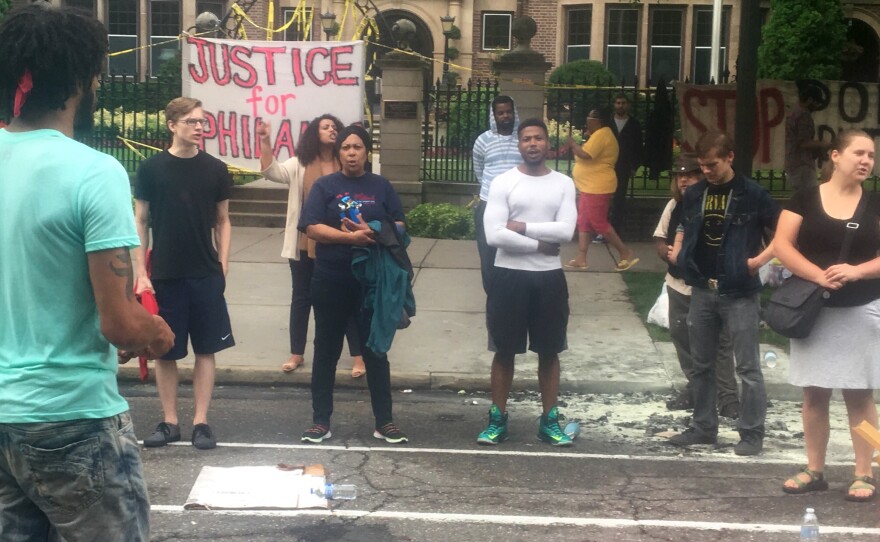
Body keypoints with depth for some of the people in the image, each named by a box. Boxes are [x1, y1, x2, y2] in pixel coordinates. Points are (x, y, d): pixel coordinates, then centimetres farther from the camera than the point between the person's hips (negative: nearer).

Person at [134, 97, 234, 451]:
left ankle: (201, 422, 12)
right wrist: (140, 273, -5)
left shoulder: (215, 170, 2)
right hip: (164, 275, -1)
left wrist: (222, 266, -1)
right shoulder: (151, 168, -1)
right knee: (165, 351, 7)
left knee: (206, 350, 4)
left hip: (206, 275, 1)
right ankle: (169, 422, 18)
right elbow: (140, 222, 1)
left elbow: (222, 222, 8)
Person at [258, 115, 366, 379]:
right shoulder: (299, 165, 0)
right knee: (301, 298, 12)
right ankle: (296, 354, 25)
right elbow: (272, 172, -15)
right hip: (305, 245, 1)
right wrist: (265, 142, -25)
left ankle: (358, 356, 12)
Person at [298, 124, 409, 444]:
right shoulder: (325, 186, 1)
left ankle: (384, 422, 15)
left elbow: (399, 226, 4)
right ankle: (321, 421, 17)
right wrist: (352, 237, -19)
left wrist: (373, 233, -15)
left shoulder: (380, 186, 7)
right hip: (331, 281, -1)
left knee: (376, 350, 7)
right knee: (326, 351, 8)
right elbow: (311, 227, -10)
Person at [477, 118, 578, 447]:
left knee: (549, 351, 10)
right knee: (505, 350, 7)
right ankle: (498, 419, 17)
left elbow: (565, 231, -12)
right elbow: (494, 236, -15)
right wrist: (539, 244, -12)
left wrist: (521, 226, -14)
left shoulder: (563, 184, 2)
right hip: (509, 275, -2)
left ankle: (549, 420, 21)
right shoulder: (503, 183, -4)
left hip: (549, 276, 2)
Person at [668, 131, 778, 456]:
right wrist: (677, 253, 7)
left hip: (739, 293, -5)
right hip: (702, 290, 5)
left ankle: (752, 433, 8)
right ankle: (703, 427, 24)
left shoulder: (752, 194, -8)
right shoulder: (694, 194, 7)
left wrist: (760, 259, -15)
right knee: (702, 365, 13)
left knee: (747, 367, 0)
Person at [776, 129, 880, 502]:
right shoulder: (805, 199, 0)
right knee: (814, 394, 7)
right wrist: (818, 275, -19)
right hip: (814, 310, 0)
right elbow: (782, 245, -6)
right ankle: (814, 471, 18)